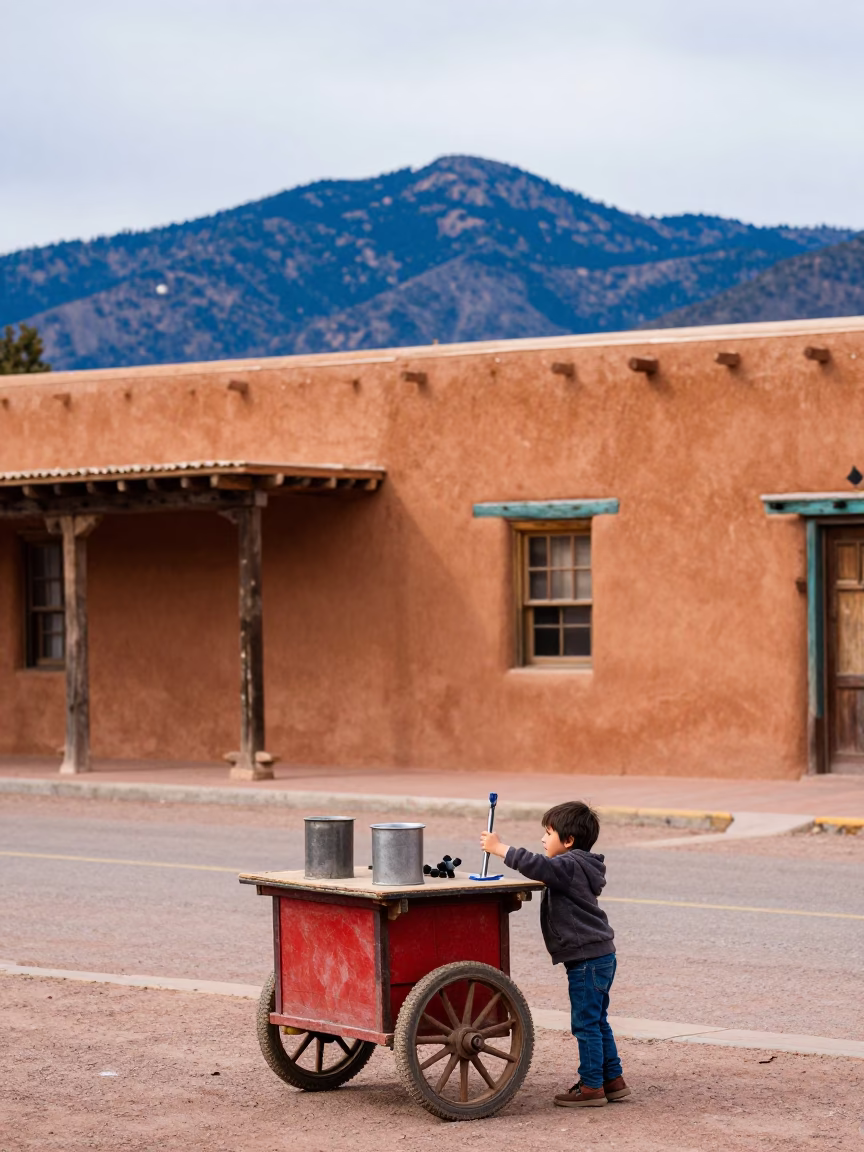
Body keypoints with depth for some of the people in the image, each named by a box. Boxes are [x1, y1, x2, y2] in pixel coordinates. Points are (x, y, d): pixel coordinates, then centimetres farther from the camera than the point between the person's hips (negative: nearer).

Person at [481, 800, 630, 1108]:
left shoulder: (570, 866, -15)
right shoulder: (578, 867, 16)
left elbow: (536, 865, -29)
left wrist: (499, 847, -22)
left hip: (587, 958, -10)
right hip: (601, 955, 10)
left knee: (586, 1023, -5)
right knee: (597, 1022, 17)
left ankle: (591, 1086, -1)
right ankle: (613, 1080, 23)